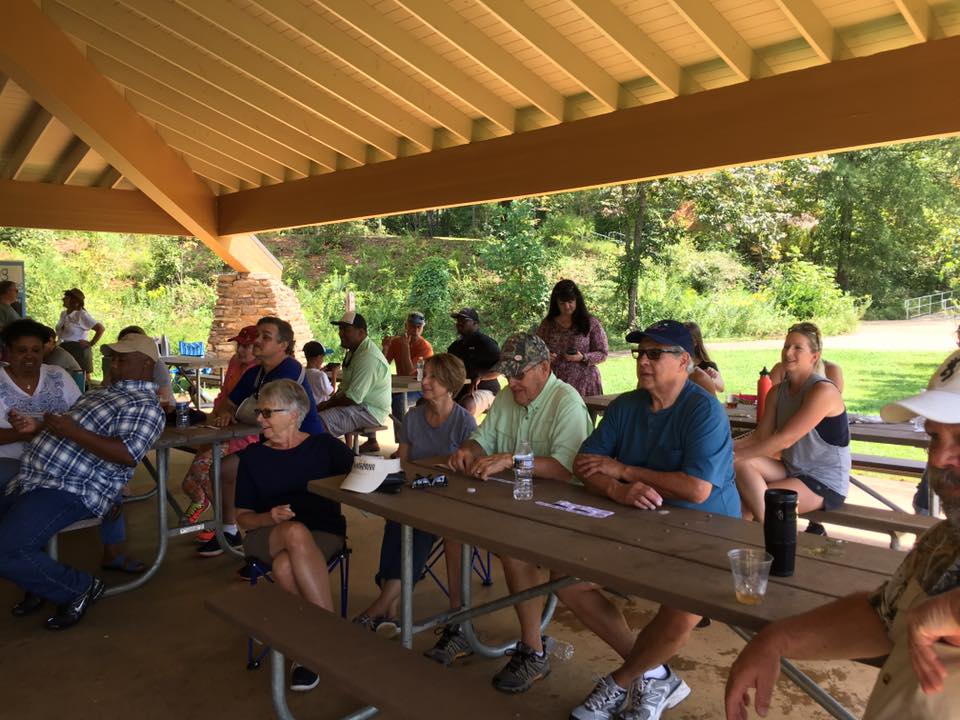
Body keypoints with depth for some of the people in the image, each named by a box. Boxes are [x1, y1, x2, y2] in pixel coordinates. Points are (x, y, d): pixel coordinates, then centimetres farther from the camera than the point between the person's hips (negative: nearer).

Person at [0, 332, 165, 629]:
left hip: (71, 492, -10)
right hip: (31, 481, 10)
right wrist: (37, 426, 11)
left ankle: (80, 587, -2)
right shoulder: (102, 392, 20)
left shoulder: (145, 406, -11)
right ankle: (42, 580, 24)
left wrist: (73, 432, -27)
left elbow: (128, 455, -25)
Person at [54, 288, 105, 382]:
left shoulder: (82, 315, -9)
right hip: (64, 350, 7)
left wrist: (91, 343, -14)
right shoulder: (63, 314, 12)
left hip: (79, 350, -7)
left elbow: (100, 328, -15)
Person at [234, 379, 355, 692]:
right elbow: (243, 517, 11)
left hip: (323, 534, -1)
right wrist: (270, 518, -11)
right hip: (267, 536, 1)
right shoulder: (252, 456, 9)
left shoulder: (325, 446, 4)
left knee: (285, 566, -36)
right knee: (296, 532, -36)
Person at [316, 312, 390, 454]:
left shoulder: (368, 358, -23)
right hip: (361, 406, 11)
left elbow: (353, 398, -25)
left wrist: (327, 404, -13)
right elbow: (345, 386, 20)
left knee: (321, 421, -25)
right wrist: (330, 402, 4)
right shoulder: (354, 350, 12)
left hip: (370, 411, -11)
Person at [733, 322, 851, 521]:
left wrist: (734, 454, -27)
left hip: (826, 484, -7)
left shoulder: (823, 391, -18)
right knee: (741, 464, -19)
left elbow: (785, 440, -25)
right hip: (792, 471, 7)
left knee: (752, 497, -24)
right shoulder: (777, 391, 6)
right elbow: (759, 437, -1)